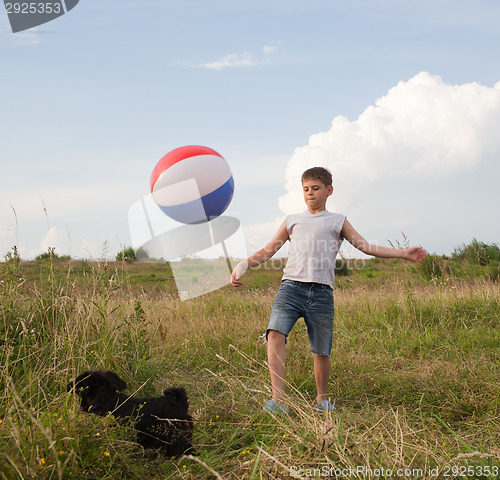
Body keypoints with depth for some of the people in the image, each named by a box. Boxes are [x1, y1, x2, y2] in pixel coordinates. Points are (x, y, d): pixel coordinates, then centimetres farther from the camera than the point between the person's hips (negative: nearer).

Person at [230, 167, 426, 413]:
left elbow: (366, 247, 14)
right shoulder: (292, 221, 23)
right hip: (291, 286, 1)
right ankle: (279, 400, -26)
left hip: (321, 292, 0)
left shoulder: (338, 222, 19)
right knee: (275, 333, -23)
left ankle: (322, 400, 25)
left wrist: (403, 253, 5)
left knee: (322, 351, 1)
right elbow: (268, 251, 23)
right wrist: (243, 265, 9)